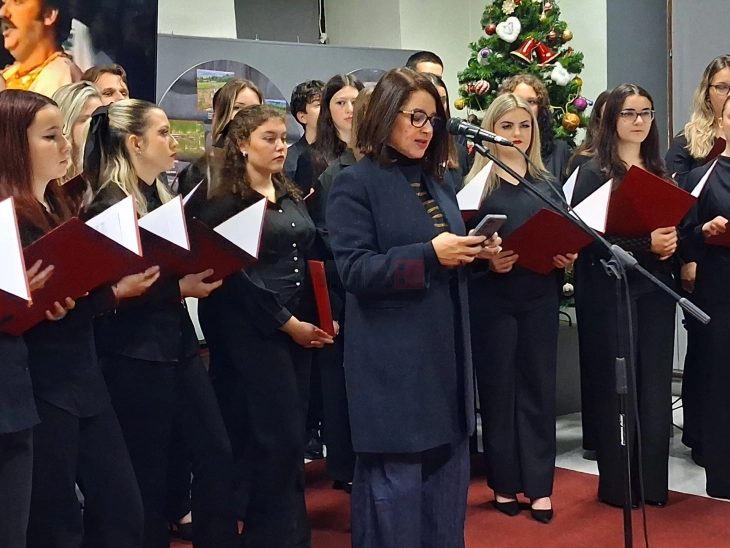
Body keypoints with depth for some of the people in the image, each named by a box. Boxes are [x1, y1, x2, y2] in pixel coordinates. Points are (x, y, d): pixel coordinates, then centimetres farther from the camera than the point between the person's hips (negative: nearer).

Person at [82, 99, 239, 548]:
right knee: (149, 473, 3)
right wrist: (180, 288, -22)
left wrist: (205, 270, 3)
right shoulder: (109, 206, -13)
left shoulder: (163, 196, 13)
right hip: (136, 353, -8)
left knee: (217, 455, 9)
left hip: (179, 342, 8)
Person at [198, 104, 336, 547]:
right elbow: (236, 276, -13)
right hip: (255, 333, -7)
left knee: (294, 437, 10)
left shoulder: (293, 198, 15)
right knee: (277, 439, -5)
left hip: (302, 328, 7)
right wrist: (288, 323, -12)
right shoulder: (226, 203, -6)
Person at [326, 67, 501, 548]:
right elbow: (354, 270, -16)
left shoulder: (439, 183, 15)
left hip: (447, 350, 8)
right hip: (393, 359, -7)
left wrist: (477, 255, -1)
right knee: (395, 480, 1)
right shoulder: (356, 183, -8)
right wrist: (429, 254, -23)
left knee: (448, 473, 15)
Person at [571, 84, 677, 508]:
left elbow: (676, 225, 17)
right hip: (614, 289, -5)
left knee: (656, 383, 7)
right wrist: (645, 245, -21)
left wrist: (673, 242, -7)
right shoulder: (595, 172, -4)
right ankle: (617, 483, 12)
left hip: (657, 287, 5)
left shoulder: (660, 171, 13)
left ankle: (654, 481, 18)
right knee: (618, 383, 1)